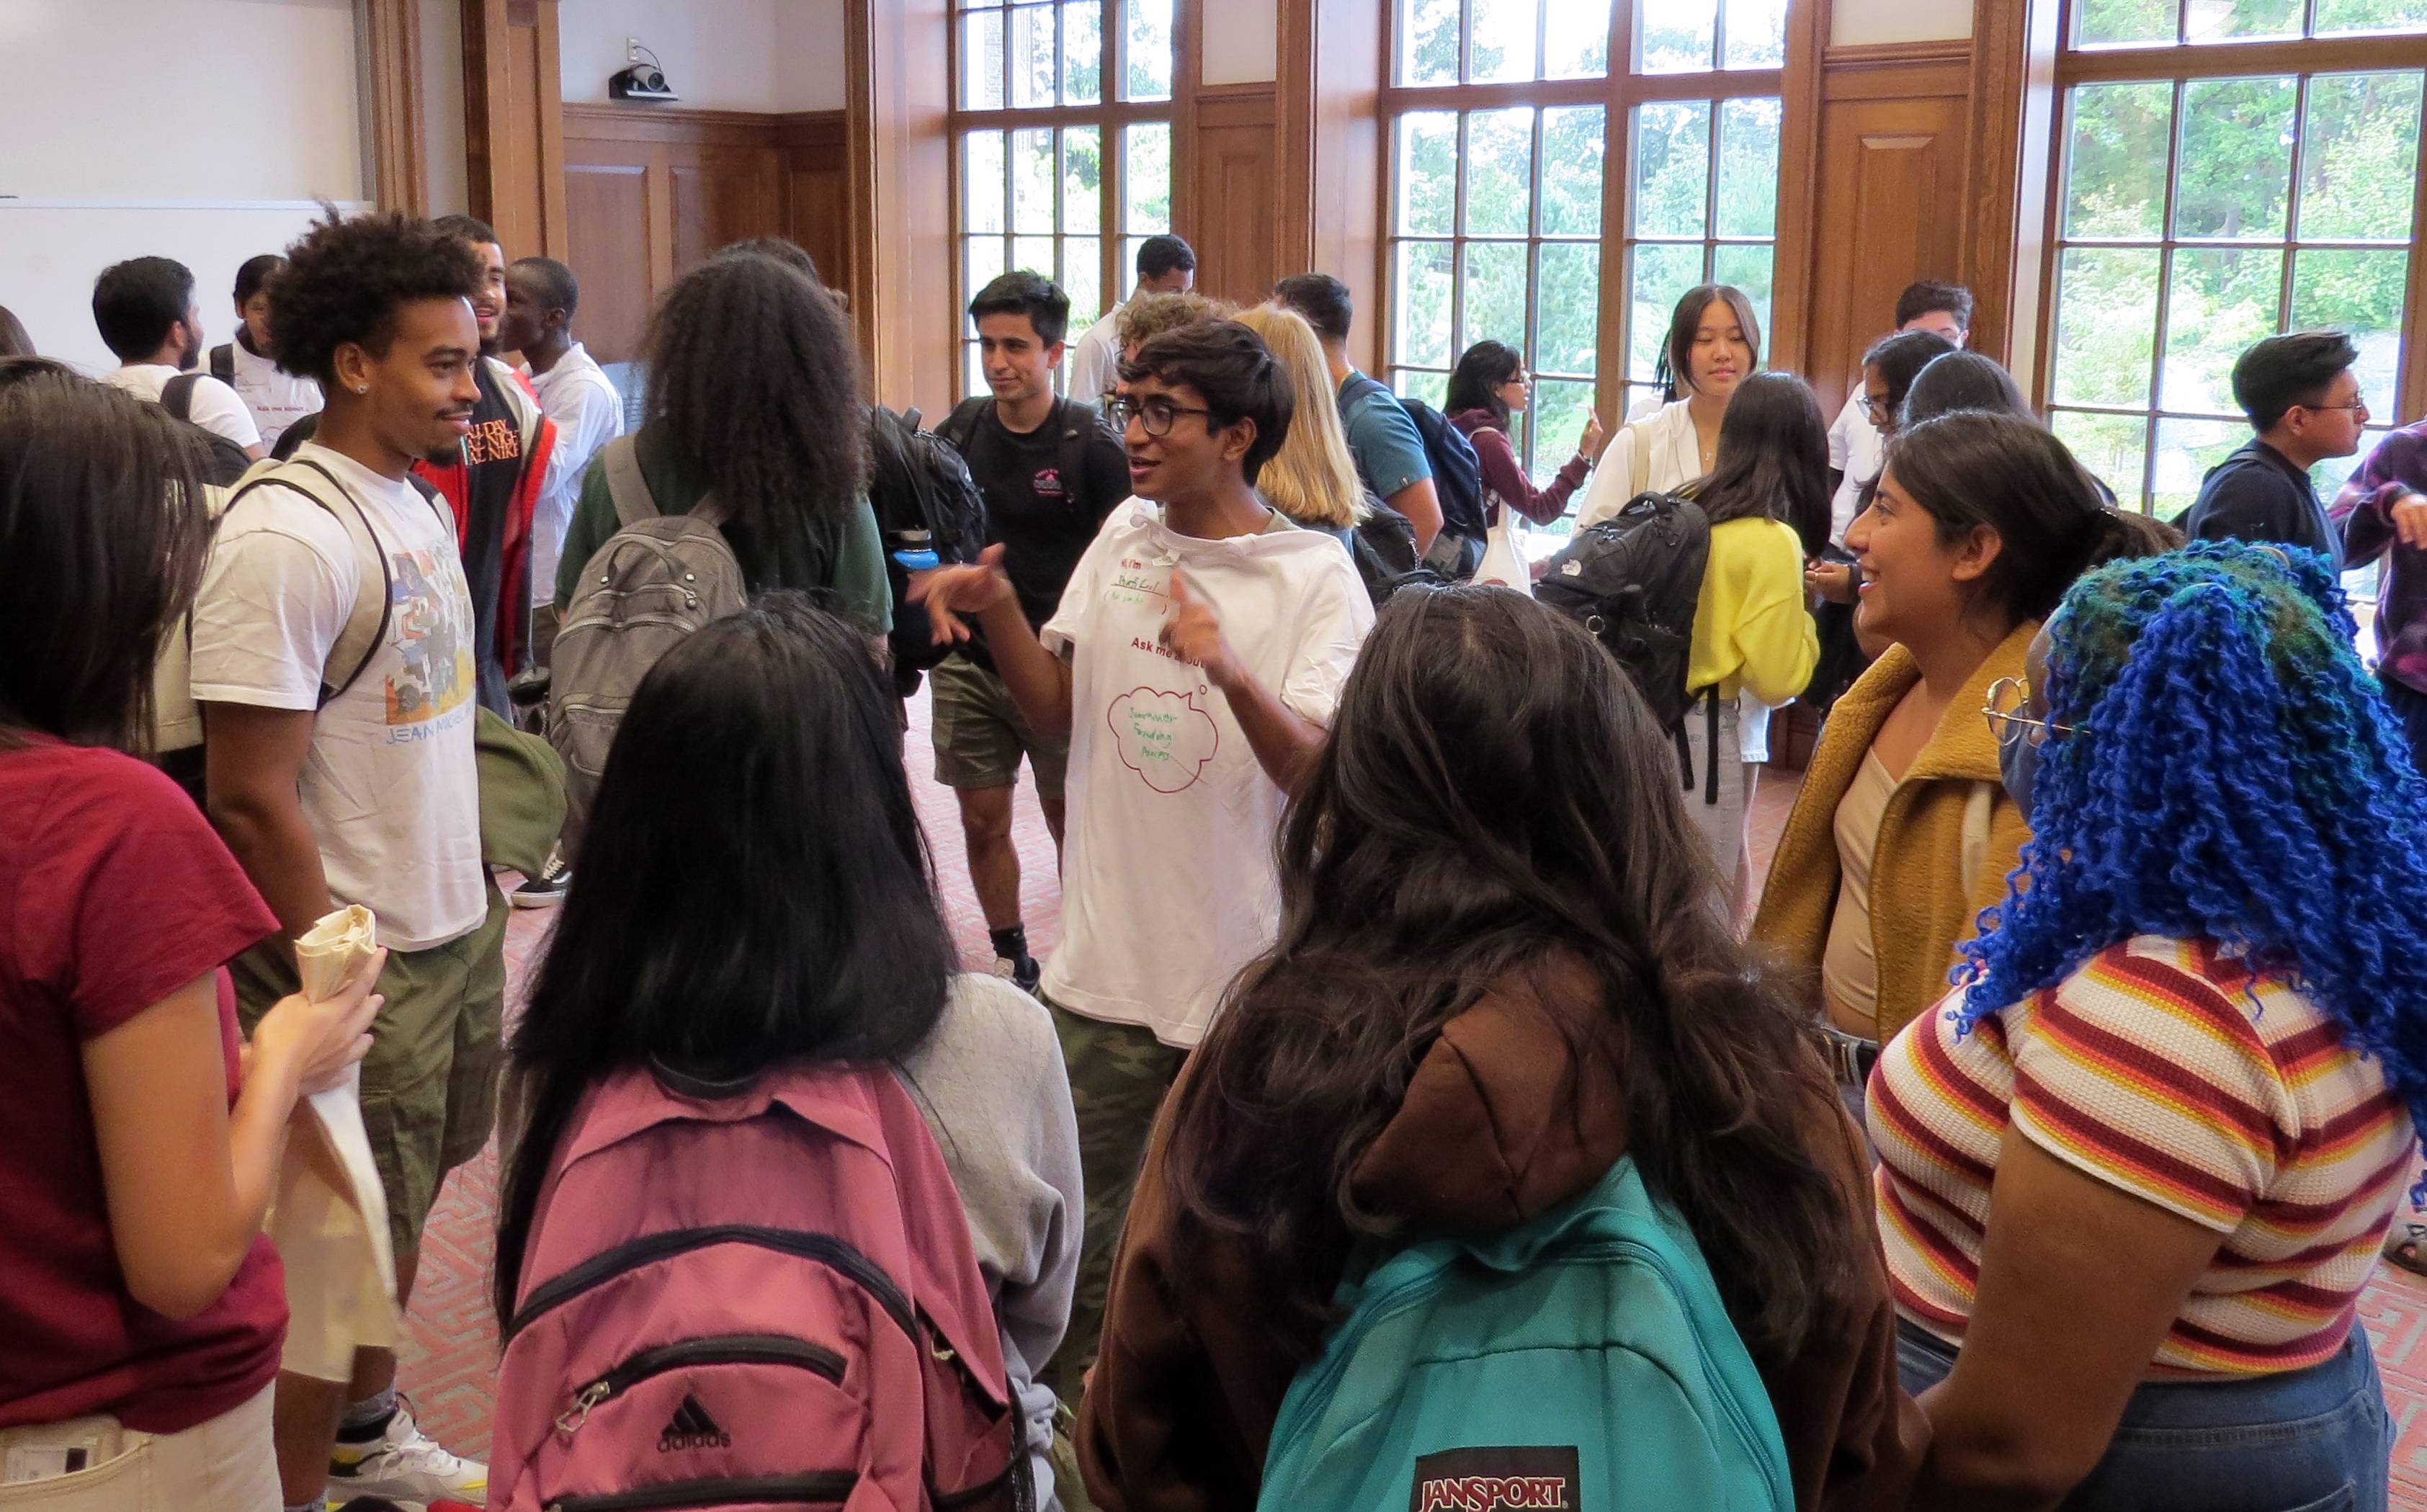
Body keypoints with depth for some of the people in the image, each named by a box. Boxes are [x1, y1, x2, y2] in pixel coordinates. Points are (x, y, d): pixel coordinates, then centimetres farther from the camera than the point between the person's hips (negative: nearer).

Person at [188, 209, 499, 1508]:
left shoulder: (416, 504, 7)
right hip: (370, 960, -8)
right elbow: (250, 800, -21)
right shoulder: (284, 538, -20)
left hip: (458, 929, 8)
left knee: (407, 1205, 21)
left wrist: (475, 887, 13)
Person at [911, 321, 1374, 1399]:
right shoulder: (1125, 536, 4)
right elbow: (1056, 711, 8)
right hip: (1106, 957, 4)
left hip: (1246, 975, -4)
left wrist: (1233, 673, -38)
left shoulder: (1316, 580, -10)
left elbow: (1317, 773, -20)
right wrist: (997, 612, -9)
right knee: (1078, 1231, 16)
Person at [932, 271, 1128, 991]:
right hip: (968, 661, 4)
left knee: (1073, 823, 6)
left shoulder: (1092, 444, -9)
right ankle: (1012, 963, 26)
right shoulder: (962, 430, 4)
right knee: (983, 822, 9)